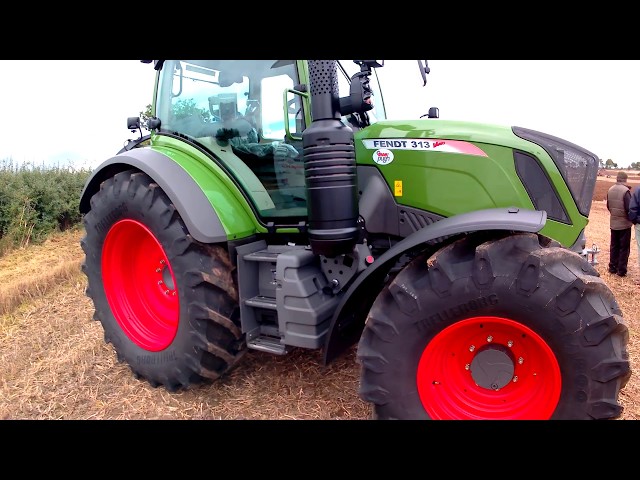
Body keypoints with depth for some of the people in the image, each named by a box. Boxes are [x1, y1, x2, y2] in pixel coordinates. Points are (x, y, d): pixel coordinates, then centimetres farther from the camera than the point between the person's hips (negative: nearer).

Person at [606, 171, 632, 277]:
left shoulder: (610, 190, 1)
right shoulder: (625, 191, -19)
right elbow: (629, 208, -18)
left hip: (613, 223, 6)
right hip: (624, 223, -6)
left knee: (614, 246, 15)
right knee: (624, 247, 4)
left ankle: (612, 268, 20)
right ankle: (621, 270, 8)